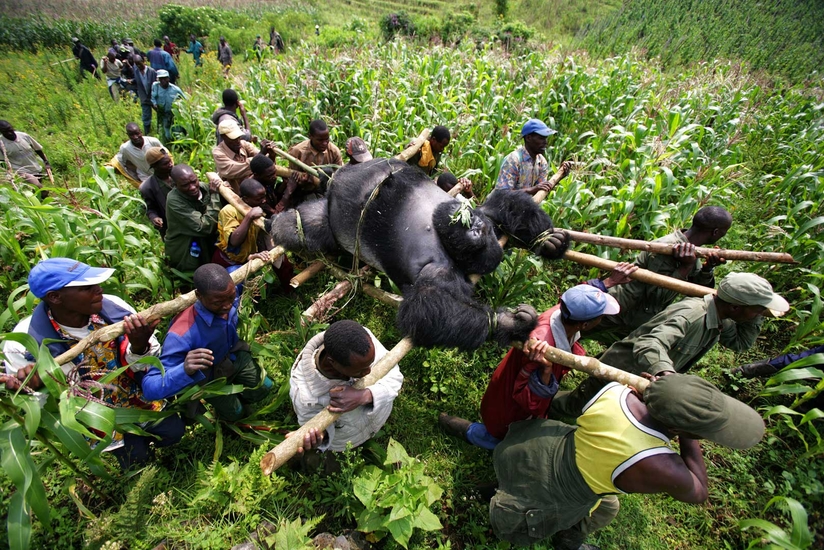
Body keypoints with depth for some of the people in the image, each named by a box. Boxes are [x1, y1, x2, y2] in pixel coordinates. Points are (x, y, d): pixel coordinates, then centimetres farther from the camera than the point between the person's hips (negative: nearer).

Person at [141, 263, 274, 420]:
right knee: (234, 414, 12)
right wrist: (184, 370, -62)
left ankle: (238, 398, 49)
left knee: (264, 389, 14)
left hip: (235, 354, 4)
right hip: (209, 376, -4)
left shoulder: (231, 294, -30)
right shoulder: (182, 333, -47)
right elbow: (149, 387, -45)